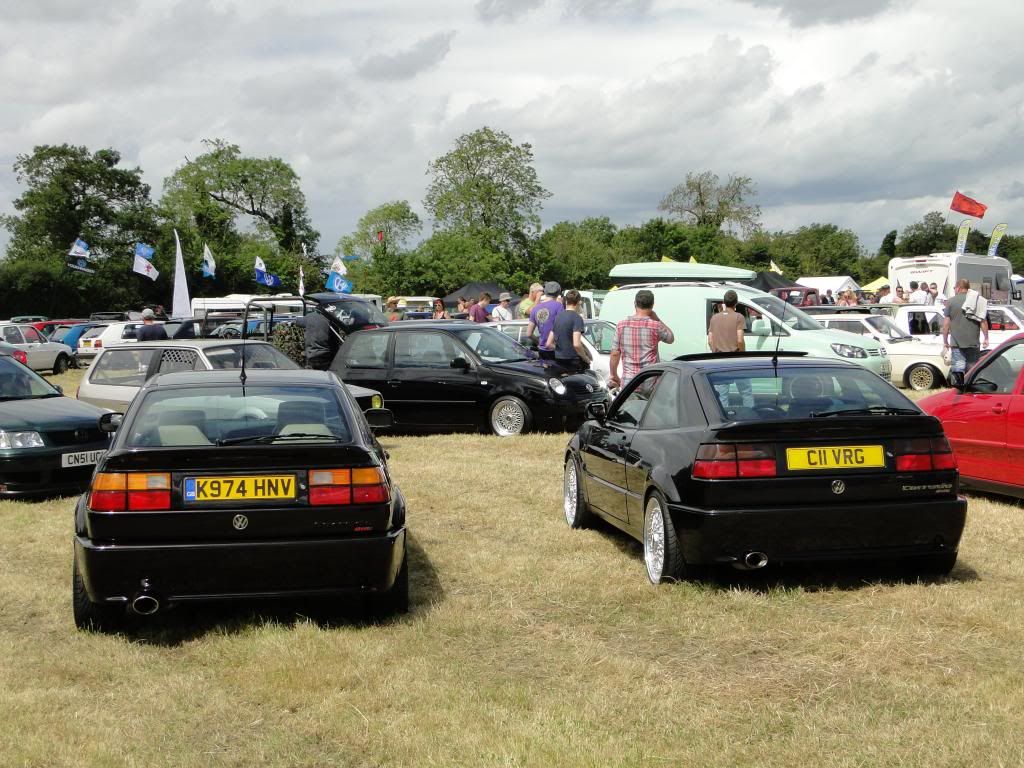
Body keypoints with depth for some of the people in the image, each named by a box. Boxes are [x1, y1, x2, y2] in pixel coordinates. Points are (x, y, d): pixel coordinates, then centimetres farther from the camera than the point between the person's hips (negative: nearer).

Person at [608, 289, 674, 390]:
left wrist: (614, 375, 17)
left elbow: (615, 354, 4)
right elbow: (671, 338, 14)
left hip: (628, 381, 2)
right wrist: (657, 319, 14)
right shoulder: (655, 326, -6)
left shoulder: (621, 325, 1)